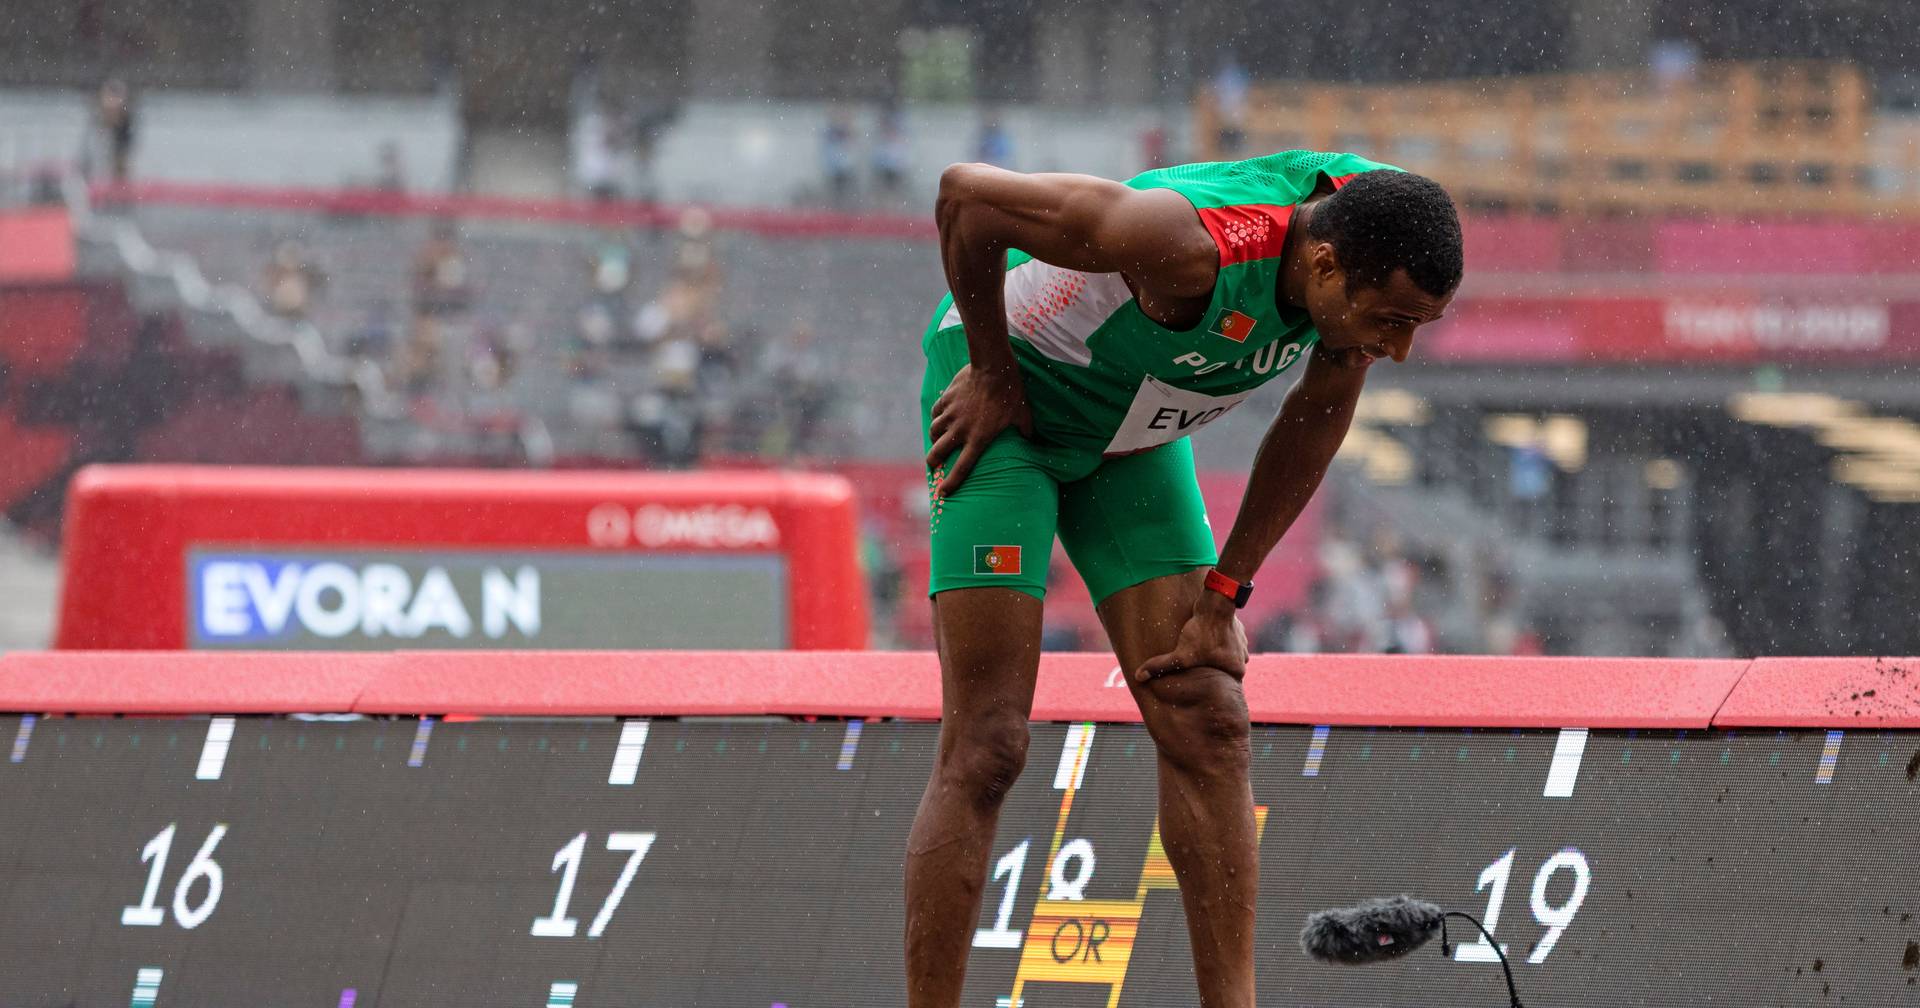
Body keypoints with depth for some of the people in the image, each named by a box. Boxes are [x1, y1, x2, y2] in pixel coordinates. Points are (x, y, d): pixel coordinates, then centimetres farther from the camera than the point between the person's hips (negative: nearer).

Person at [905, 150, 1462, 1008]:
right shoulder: (1194, 247, -39)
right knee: (985, 750, -13)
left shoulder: (1372, 238, -17)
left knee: (1209, 727, -4)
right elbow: (965, 195, -29)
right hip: (1009, 401, -7)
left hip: (1133, 436, 7)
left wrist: (1225, 591, 0)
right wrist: (995, 373, -15)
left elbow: (1316, 415, 1)